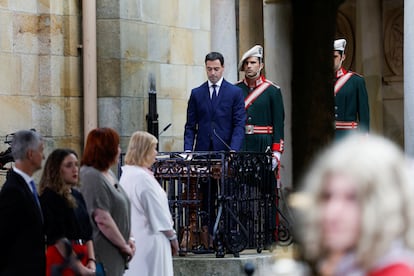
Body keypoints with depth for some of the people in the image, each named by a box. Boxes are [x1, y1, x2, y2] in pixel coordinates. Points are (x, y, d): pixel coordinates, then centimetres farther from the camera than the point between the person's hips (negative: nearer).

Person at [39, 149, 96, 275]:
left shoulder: (77, 196, 15)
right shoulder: (49, 197, -6)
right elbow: (57, 238, -12)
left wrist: (91, 261, 1)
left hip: (81, 257, 7)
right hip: (62, 259, -7)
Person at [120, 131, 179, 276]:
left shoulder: (127, 174, 8)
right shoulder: (143, 178, -19)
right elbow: (157, 211, -15)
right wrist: (172, 237, -4)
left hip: (132, 239, 9)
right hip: (149, 240, -9)